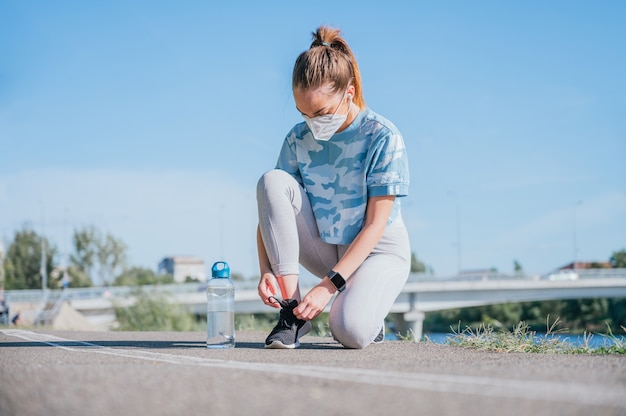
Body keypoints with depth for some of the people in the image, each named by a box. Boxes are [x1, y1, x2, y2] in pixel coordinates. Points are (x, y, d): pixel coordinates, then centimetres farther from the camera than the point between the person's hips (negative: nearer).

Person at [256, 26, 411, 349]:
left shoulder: (382, 137, -17)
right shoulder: (298, 139, -4)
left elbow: (375, 225, -18)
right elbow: (271, 206, -4)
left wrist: (328, 286, -25)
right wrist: (266, 270, -22)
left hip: (378, 250, -4)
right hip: (325, 250, 4)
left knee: (350, 331, -34)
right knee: (272, 181, -21)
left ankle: (368, 313, 7)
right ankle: (291, 309, -19)